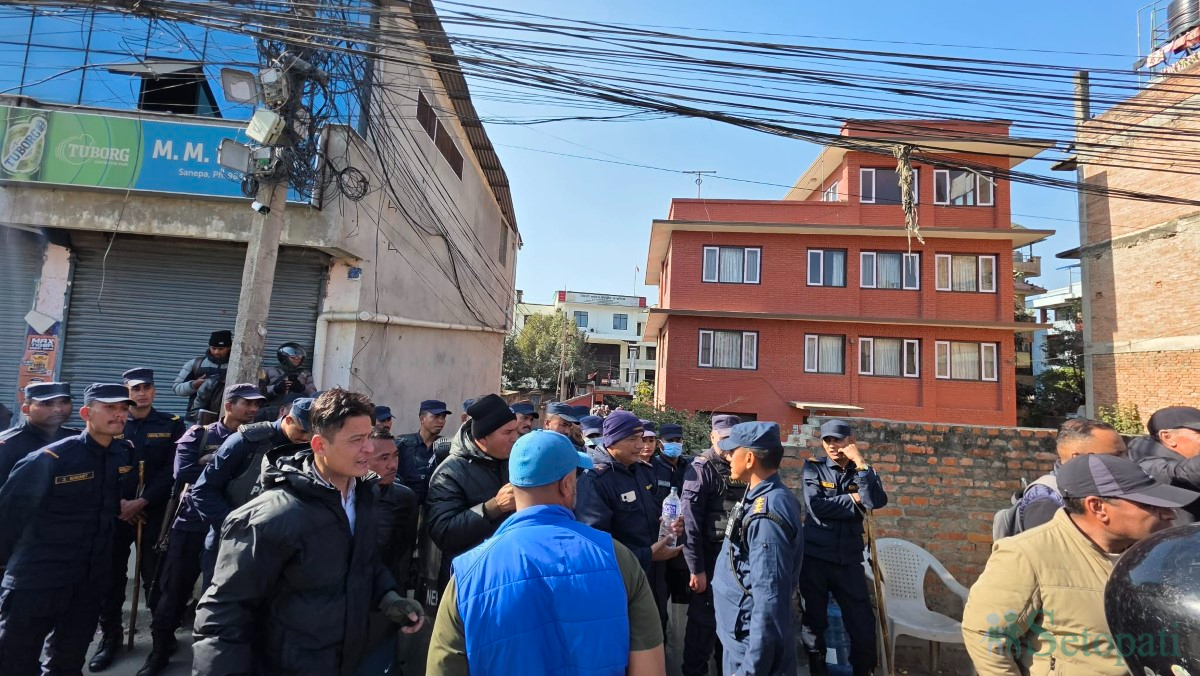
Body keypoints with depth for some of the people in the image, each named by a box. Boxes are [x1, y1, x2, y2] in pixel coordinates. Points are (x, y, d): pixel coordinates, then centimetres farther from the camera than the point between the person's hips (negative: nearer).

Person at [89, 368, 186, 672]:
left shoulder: (171, 424, 2)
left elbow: (171, 470, -4)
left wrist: (141, 502, -13)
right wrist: (119, 502, -9)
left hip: (154, 512, -1)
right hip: (115, 511, 2)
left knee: (156, 575, 3)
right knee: (111, 575, 7)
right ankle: (110, 636, 25)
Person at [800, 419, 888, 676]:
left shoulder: (861, 472, 5)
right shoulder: (813, 467, -1)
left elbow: (877, 502, -15)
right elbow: (816, 506, -16)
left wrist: (860, 463, -18)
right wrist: (852, 499, -8)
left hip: (849, 559, 2)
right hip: (815, 557, -1)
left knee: (863, 625, 5)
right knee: (813, 622, 11)